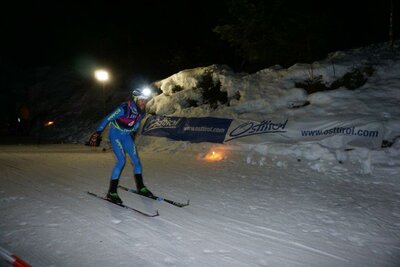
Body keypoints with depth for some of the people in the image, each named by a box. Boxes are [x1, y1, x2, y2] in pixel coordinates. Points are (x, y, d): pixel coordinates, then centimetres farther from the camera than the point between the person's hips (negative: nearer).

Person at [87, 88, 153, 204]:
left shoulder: (142, 111, -8)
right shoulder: (124, 109, -28)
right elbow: (107, 119, -20)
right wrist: (97, 133, -15)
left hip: (127, 136, 6)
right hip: (115, 135, -6)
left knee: (136, 160, 2)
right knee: (121, 160, -18)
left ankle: (141, 187, 17)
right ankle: (111, 192, -9)